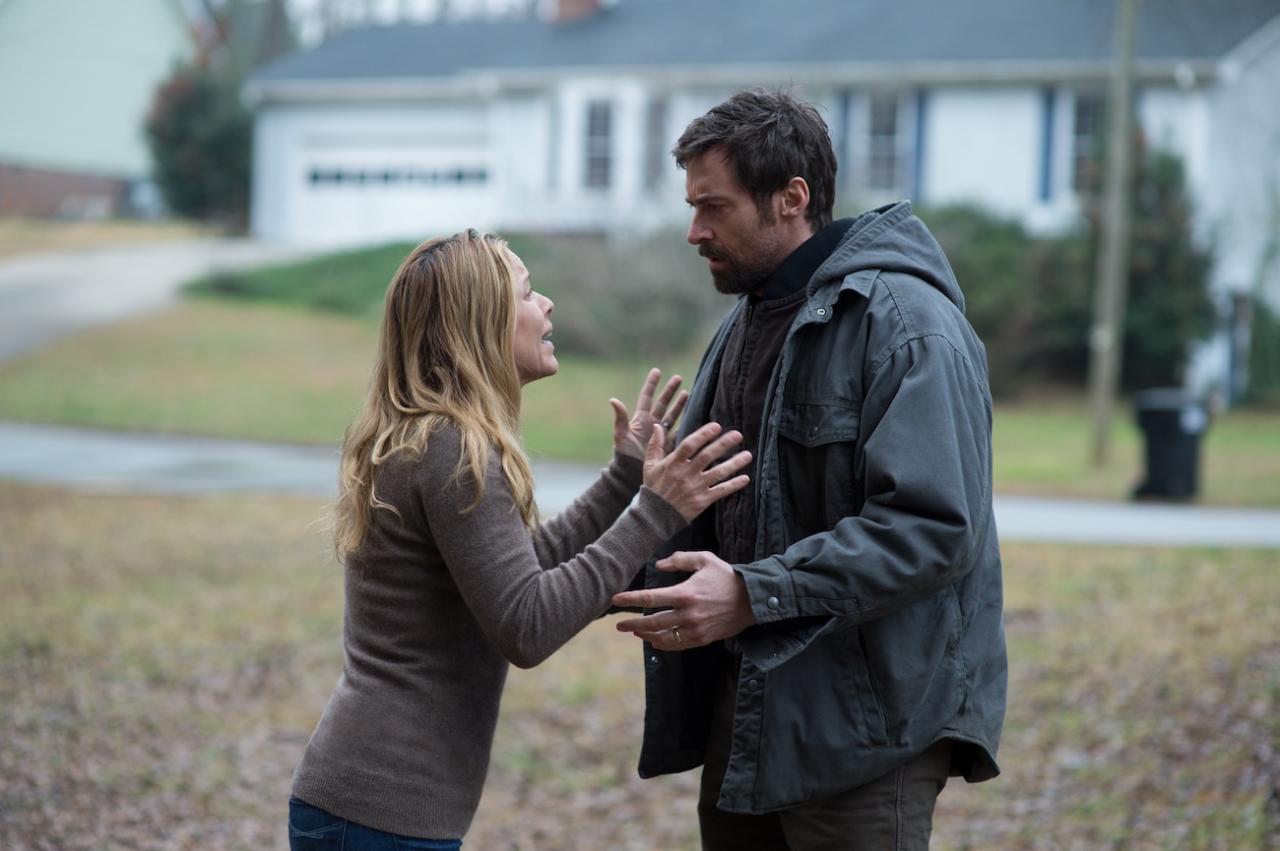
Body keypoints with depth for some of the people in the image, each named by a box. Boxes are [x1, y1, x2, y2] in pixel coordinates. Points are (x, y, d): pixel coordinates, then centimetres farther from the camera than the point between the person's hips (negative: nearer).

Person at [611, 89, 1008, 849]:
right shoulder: (750, 317, 14)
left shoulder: (906, 323, -15)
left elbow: (934, 528, -24)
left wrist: (754, 596, -27)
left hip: (862, 727, -9)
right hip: (745, 706, 9)